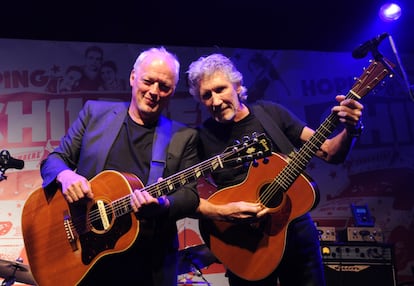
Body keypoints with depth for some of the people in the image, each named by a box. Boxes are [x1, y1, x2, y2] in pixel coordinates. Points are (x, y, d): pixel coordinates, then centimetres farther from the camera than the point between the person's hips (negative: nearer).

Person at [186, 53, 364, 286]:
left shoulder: (271, 113, -3)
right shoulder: (202, 137, -7)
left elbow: (331, 154, -3)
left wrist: (350, 131, -21)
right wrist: (223, 212, -25)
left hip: (297, 231, 2)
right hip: (246, 245, -1)